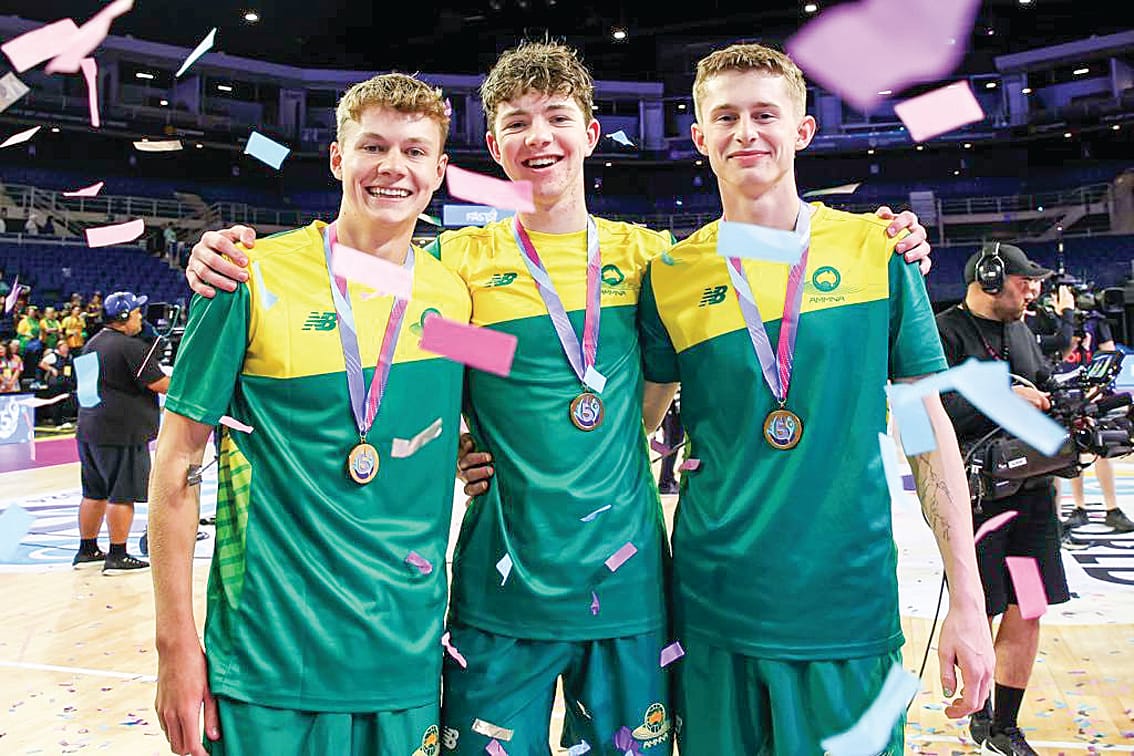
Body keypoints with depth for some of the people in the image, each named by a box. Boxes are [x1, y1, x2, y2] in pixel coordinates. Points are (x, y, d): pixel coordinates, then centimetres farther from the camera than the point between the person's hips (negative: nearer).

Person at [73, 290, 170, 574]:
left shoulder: (92, 344, 15)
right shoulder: (130, 346, -14)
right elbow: (160, 384, -15)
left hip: (89, 430, 9)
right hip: (121, 433, -9)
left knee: (94, 493, 16)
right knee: (122, 495, -2)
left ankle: (87, 550, 26)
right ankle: (117, 556, 2)